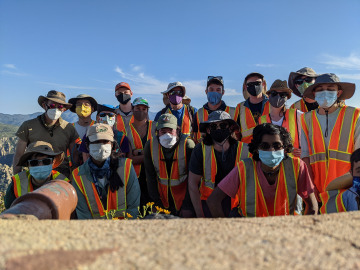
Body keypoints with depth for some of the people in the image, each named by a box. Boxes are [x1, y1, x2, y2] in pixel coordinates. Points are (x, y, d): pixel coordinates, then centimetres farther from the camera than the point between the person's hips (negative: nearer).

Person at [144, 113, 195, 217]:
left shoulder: (188, 145, -18)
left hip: (183, 192, -2)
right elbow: (150, 176, -1)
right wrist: (156, 201, -4)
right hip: (162, 194, 2)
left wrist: (187, 205, -14)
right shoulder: (150, 146, -9)